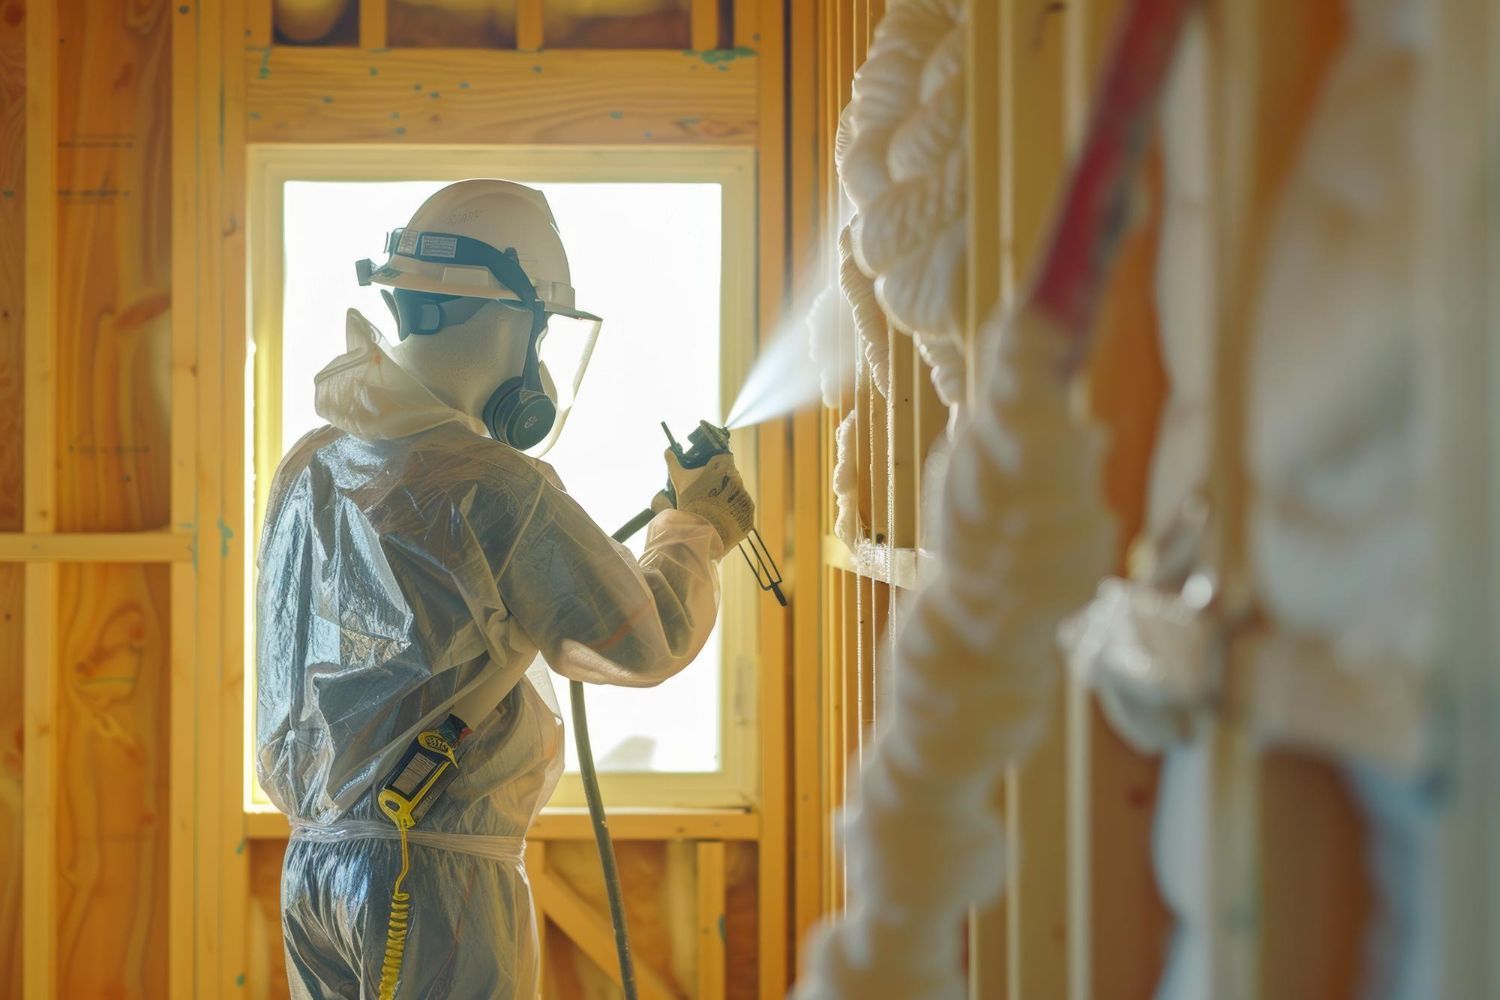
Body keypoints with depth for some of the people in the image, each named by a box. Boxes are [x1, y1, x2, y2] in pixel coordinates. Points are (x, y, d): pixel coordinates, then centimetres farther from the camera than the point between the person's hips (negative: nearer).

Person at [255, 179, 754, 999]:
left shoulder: (305, 469, 7)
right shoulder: (493, 487, -16)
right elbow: (648, 644, -6)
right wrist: (698, 532, 13)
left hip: (310, 864, 8)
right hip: (438, 877, -7)